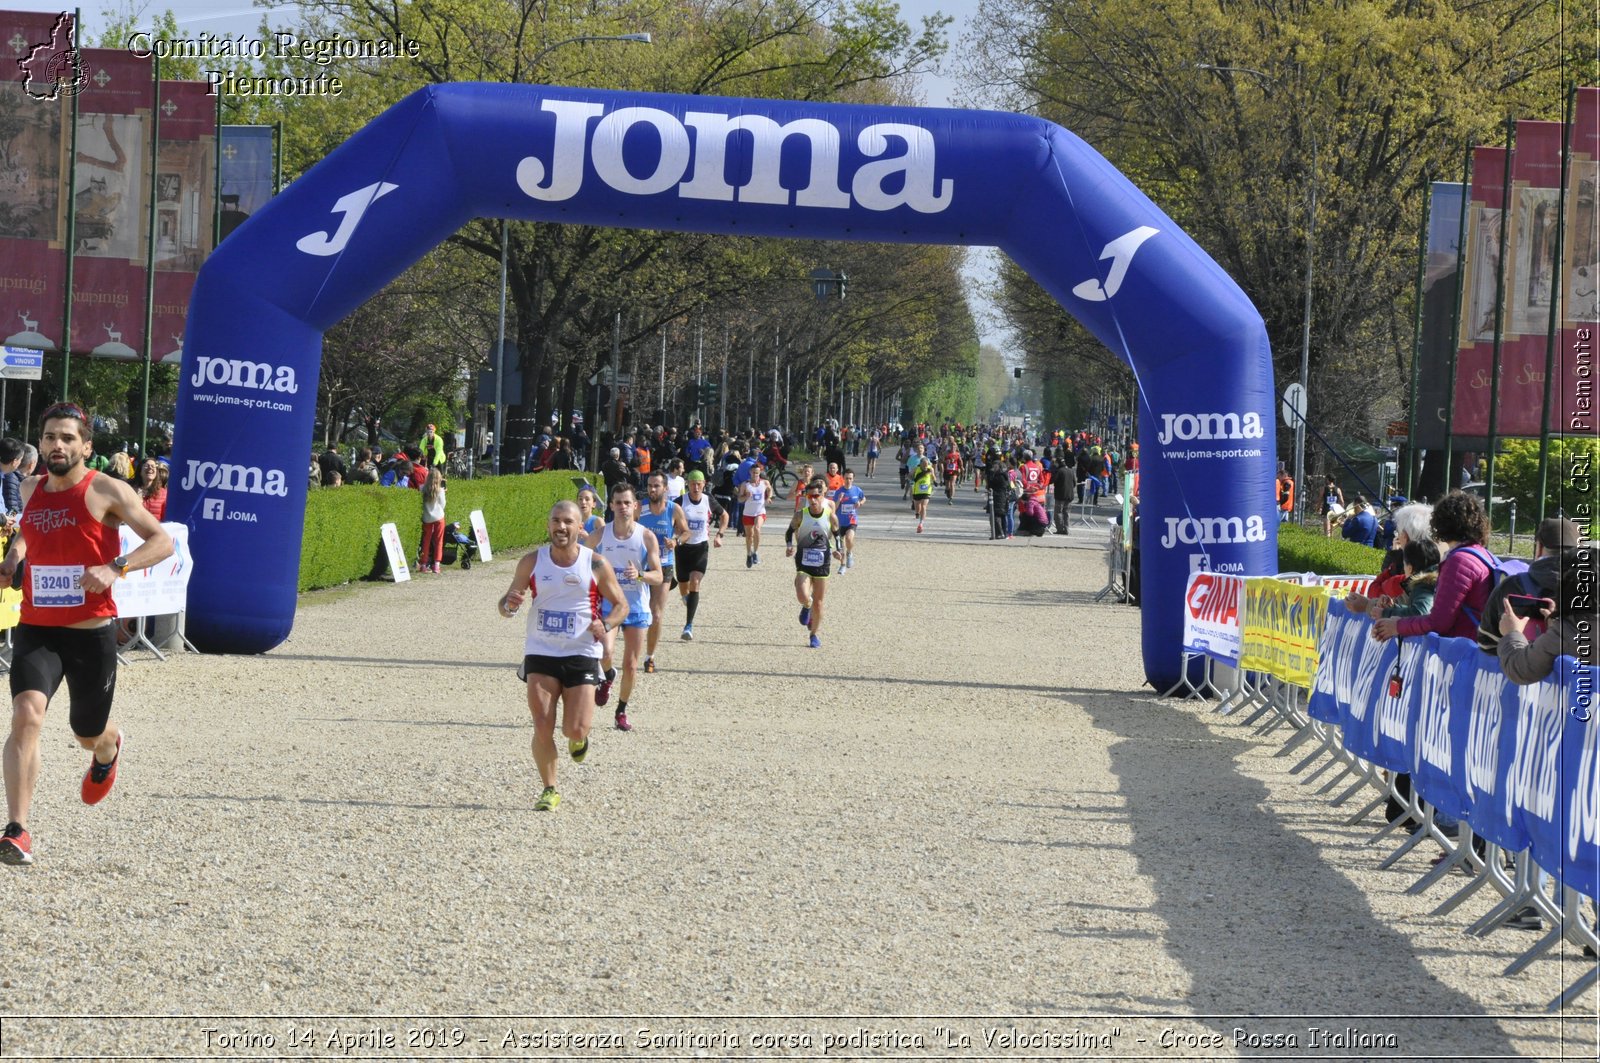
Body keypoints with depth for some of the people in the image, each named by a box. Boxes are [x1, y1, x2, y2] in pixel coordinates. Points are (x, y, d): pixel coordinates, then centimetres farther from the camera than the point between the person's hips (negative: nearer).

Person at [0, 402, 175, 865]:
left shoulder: (106, 491, -8)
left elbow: (163, 542, -10)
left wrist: (116, 568, -25)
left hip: (91, 632, -2)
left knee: (88, 735, 16)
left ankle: (107, 749, 57)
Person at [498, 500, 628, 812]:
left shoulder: (596, 564, -2)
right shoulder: (532, 562, 2)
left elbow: (621, 604, 7)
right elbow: (505, 605, 8)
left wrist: (606, 625, -14)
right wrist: (509, 604, -18)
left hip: (582, 655, -1)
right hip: (540, 654, 1)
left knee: (576, 729, -10)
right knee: (542, 728, -9)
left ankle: (578, 738, 28)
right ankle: (549, 790, 8)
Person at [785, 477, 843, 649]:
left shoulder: (831, 516, -3)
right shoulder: (801, 515, -5)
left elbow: (837, 535, 12)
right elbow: (790, 532, 9)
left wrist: (837, 551, -5)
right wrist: (789, 545, -10)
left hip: (822, 562, 1)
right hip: (803, 561, -1)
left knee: (818, 603, 6)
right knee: (803, 596, -20)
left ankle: (814, 634, 25)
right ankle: (806, 607, 18)